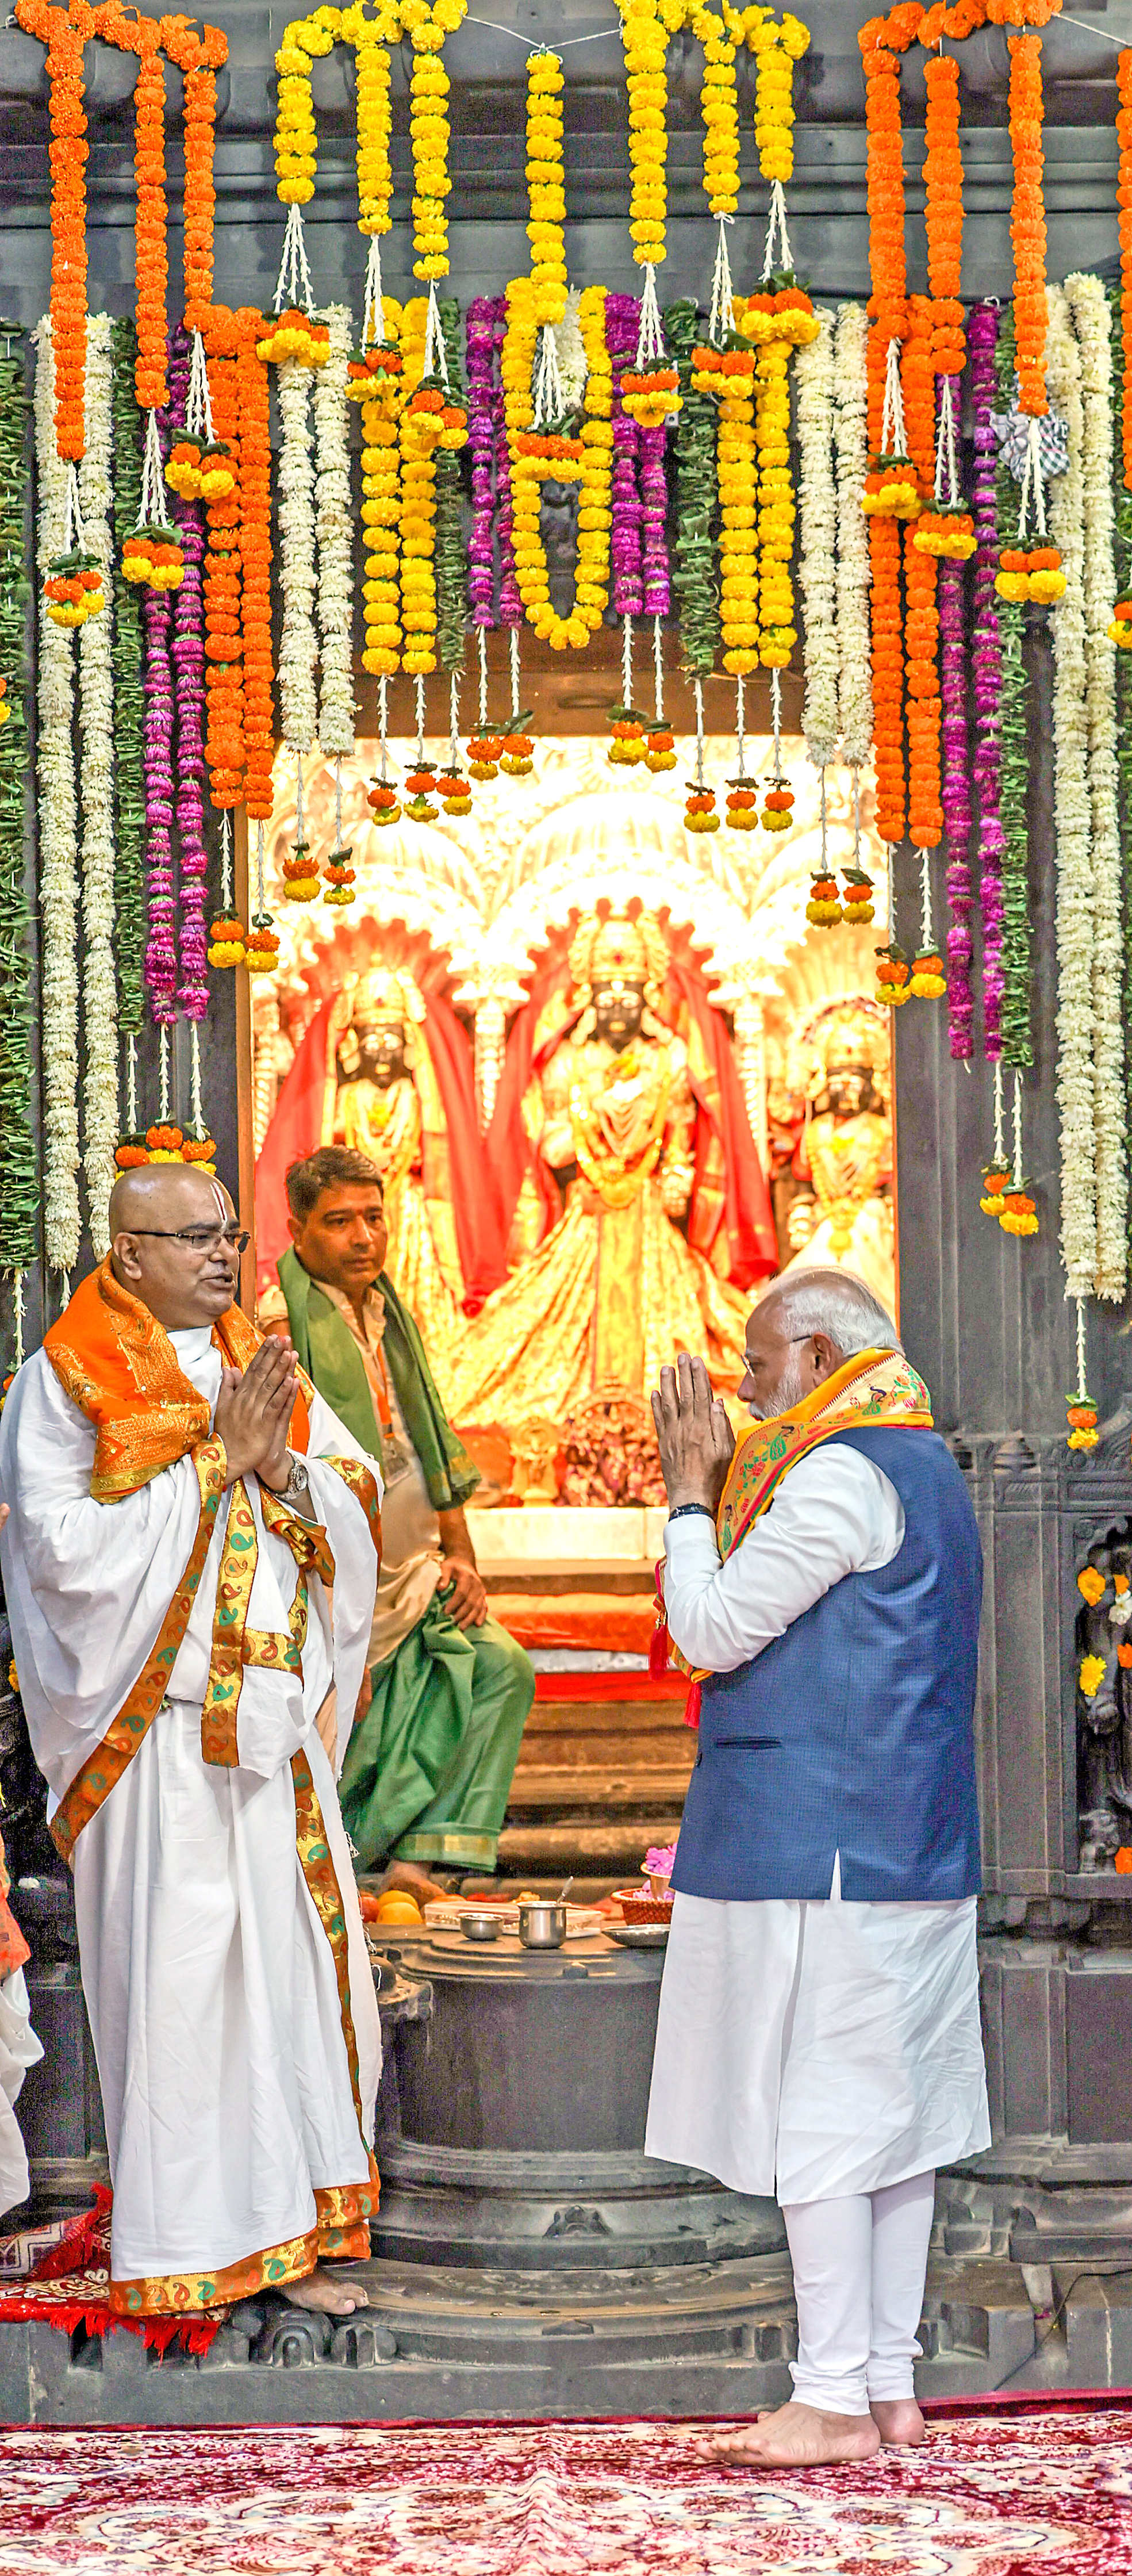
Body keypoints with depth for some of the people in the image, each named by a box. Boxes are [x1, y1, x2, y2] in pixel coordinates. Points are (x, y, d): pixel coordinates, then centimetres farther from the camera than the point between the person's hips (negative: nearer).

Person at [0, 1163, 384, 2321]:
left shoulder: (262, 1370, 14)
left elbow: (360, 1498, 10)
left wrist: (280, 1465, -10)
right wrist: (215, 1459, -14)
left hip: (272, 1714, 6)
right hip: (157, 1721, -6)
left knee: (295, 1953, 5)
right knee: (174, 1961, -3)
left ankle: (285, 2224, 14)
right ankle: (184, 2237, 7)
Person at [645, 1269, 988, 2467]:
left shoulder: (842, 1476, -14)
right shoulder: (923, 1466, 17)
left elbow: (708, 1632, -12)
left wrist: (690, 1491, -1)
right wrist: (716, 1486, 17)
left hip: (812, 1845, -10)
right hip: (912, 1847, 10)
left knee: (818, 2111, -6)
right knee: (892, 2109, 10)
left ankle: (834, 2399, -3)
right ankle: (889, 2384, 15)